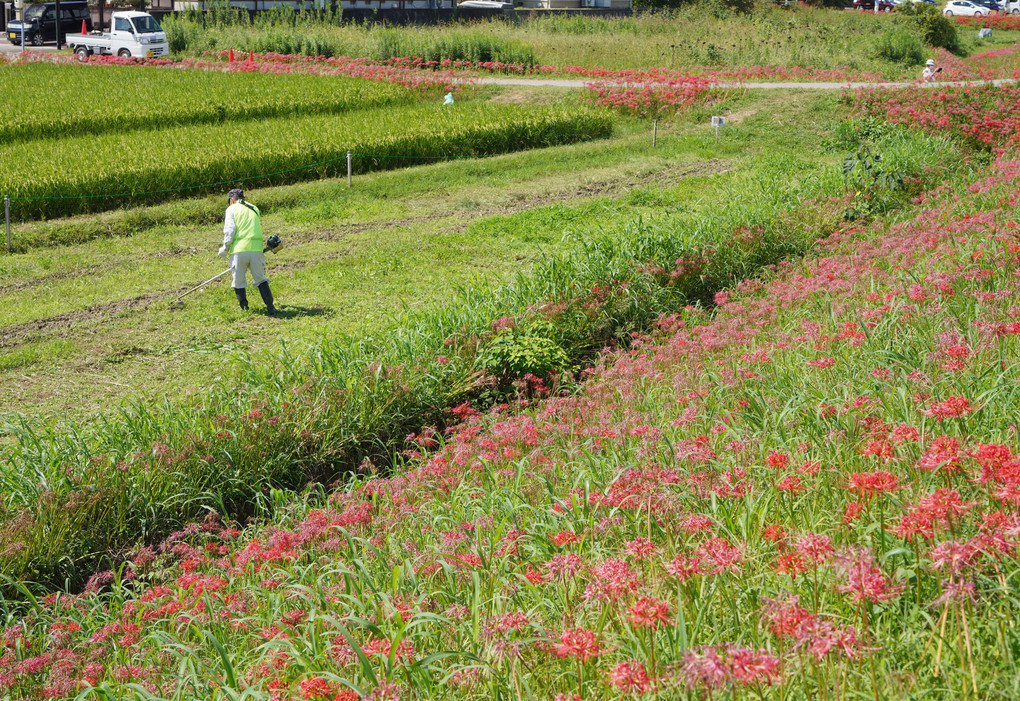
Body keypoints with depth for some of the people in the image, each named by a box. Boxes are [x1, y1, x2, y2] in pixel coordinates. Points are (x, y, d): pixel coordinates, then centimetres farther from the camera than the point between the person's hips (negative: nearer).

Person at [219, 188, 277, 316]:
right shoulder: (254, 208, 20)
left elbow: (229, 230, -4)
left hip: (239, 249, -4)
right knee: (260, 279, 10)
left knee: (239, 282, 9)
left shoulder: (232, 209, 6)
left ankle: (244, 309, 11)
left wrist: (225, 248, 6)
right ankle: (270, 307, -2)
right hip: (256, 248, 4)